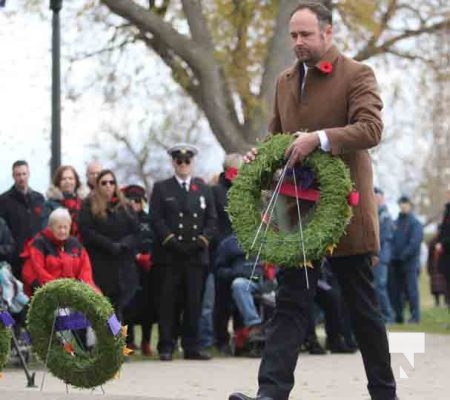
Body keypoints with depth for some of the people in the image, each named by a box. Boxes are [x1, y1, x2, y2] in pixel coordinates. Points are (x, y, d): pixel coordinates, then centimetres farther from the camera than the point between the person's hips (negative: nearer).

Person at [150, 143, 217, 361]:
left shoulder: (203, 188, 17)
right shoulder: (161, 188, 8)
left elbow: (211, 219, 12)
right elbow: (156, 220, -1)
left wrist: (202, 240, -3)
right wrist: (172, 241, -11)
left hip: (197, 254, 2)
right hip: (170, 255, -2)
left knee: (194, 302, 2)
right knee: (169, 302, -3)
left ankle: (191, 347, 6)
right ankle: (166, 347, 0)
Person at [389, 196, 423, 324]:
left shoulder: (415, 223, -2)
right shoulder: (396, 222, 15)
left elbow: (415, 242, -11)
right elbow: (391, 240, 15)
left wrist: (404, 255, -18)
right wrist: (392, 254, 0)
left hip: (410, 262, -6)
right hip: (395, 263, 6)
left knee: (411, 289, -7)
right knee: (395, 290, 7)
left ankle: (415, 316, -5)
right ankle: (398, 316, 13)